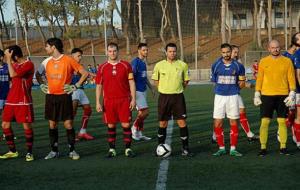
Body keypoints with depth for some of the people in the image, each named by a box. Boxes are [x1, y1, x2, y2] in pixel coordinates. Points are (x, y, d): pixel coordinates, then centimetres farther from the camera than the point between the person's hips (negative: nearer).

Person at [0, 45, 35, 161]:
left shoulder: (29, 64, -12)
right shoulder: (15, 64, 14)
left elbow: (13, 74, -24)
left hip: (23, 101, -8)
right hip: (11, 100, 8)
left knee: (26, 126, -4)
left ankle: (29, 153, 7)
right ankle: (12, 151, 17)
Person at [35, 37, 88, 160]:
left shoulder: (68, 60, -6)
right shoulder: (47, 61, 7)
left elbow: (84, 73, -3)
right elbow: (38, 74, 25)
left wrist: (75, 86, -7)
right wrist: (41, 85, 11)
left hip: (64, 96, -4)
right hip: (50, 97, 4)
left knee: (68, 124, -3)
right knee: (52, 125, 7)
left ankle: (72, 151, 8)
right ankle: (54, 151, 16)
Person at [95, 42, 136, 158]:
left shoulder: (126, 65, 3)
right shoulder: (102, 67, 5)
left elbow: (131, 83, 3)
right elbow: (99, 86, 8)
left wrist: (133, 99, -3)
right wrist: (98, 102, 2)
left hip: (124, 100, -1)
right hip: (108, 101, 1)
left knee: (126, 124, -2)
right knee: (111, 125, 5)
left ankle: (128, 149, 7)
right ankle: (112, 149, 13)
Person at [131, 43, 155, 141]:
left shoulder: (143, 62, 14)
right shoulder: (135, 62, -13)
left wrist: (151, 88, 24)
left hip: (143, 90, 9)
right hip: (137, 91, -8)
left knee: (141, 112, 9)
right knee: (145, 111, -11)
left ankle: (139, 133, 15)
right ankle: (134, 127, 6)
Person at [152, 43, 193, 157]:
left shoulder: (183, 65, 0)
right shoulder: (159, 65, 0)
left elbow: (186, 81, 11)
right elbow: (155, 80, 12)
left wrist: (178, 90, 5)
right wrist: (164, 89, 6)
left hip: (178, 97, 0)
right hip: (164, 97, 0)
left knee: (182, 122, -3)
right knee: (163, 124, 6)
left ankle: (185, 148, 5)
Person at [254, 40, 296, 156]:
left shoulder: (287, 61, 4)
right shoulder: (263, 62, 5)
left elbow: (291, 79, 3)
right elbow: (259, 79, 7)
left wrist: (292, 94, -4)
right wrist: (257, 94, 2)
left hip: (282, 96, 0)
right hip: (267, 95, 0)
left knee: (282, 121, 3)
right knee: (265, 121, -3)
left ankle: (283, 147, 11)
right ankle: (263, 148, 3)